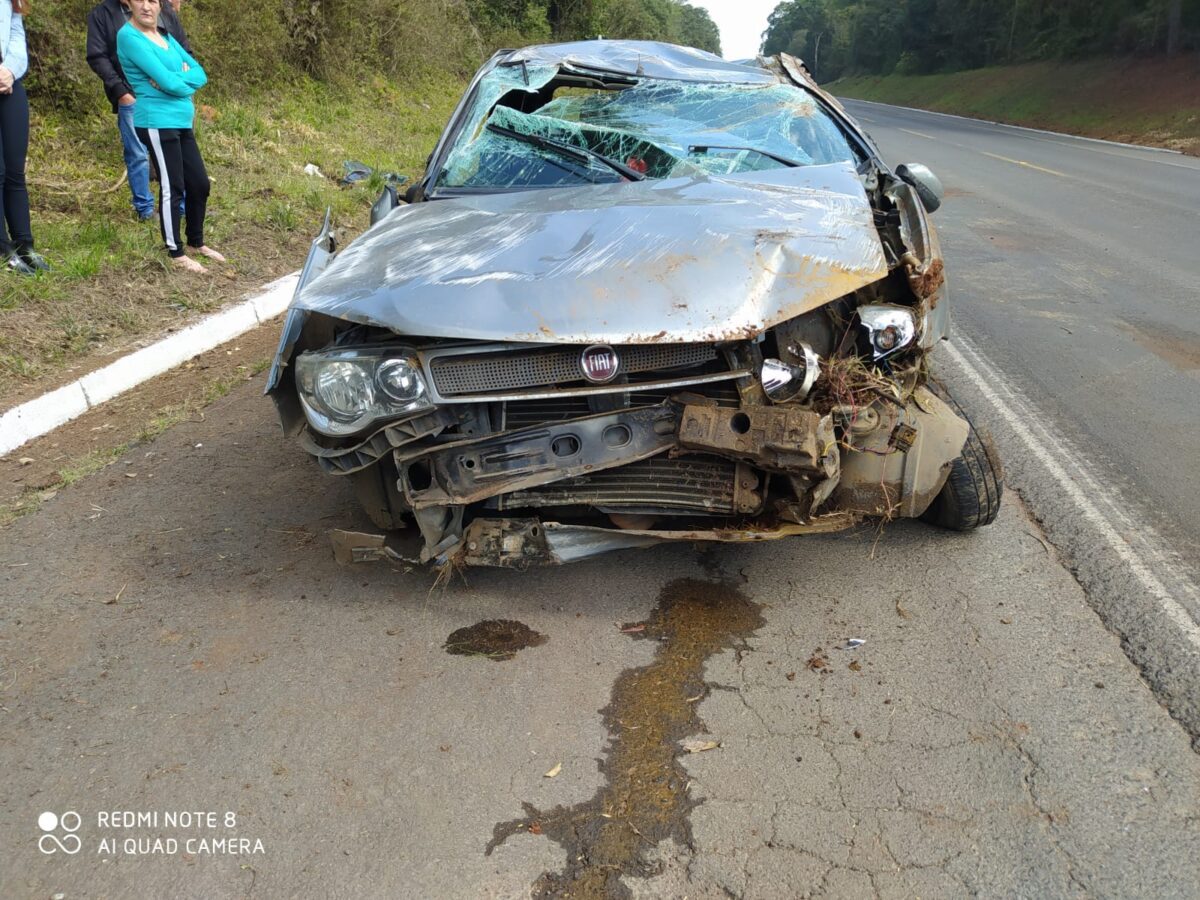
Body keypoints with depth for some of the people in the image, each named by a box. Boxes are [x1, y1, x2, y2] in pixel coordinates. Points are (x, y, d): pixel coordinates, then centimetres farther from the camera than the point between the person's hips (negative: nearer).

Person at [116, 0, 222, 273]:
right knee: (172, 188, -4)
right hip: (157, 123, -8)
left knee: (200, 184, 11)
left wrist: (174, 80, -11)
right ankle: (176, 254, 5)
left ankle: (197, 242, 27)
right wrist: (185, 82, 1)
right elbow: (168, 82, -19)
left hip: (181, 122, 8)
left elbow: (200, 73, 6)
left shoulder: (166, 38, 14)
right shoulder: (129, 36, -10)